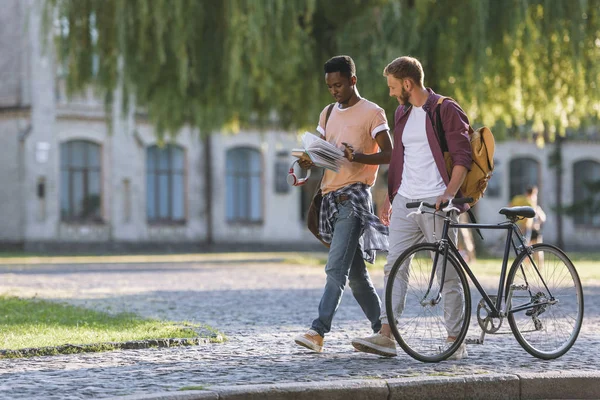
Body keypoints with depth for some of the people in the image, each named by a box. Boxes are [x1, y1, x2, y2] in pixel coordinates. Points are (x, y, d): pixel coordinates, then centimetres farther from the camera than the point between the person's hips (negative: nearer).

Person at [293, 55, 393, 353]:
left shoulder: (372, 113, -2)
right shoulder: (328, 114, 18)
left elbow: (388, 155, -7)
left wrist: (359, 157, -24)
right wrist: (308, 161, -3)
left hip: (354, 195, -8)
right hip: (331, 195, 8)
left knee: (336, 268, -16)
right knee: (355, 272, 10)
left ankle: (318, 331, -23)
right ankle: (382, 330, 18)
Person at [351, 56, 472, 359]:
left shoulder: (446, 110, -5)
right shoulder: (402, 113, 18)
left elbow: (462, 157, -10)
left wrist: (450, 192, -23)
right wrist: (389, 197, 24)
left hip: (436, 202, -7)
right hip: (405, 201, 7)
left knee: (447, 273, -2)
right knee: (394, 266, -4)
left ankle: (456, 340, 5)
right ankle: (386, 335, -9)